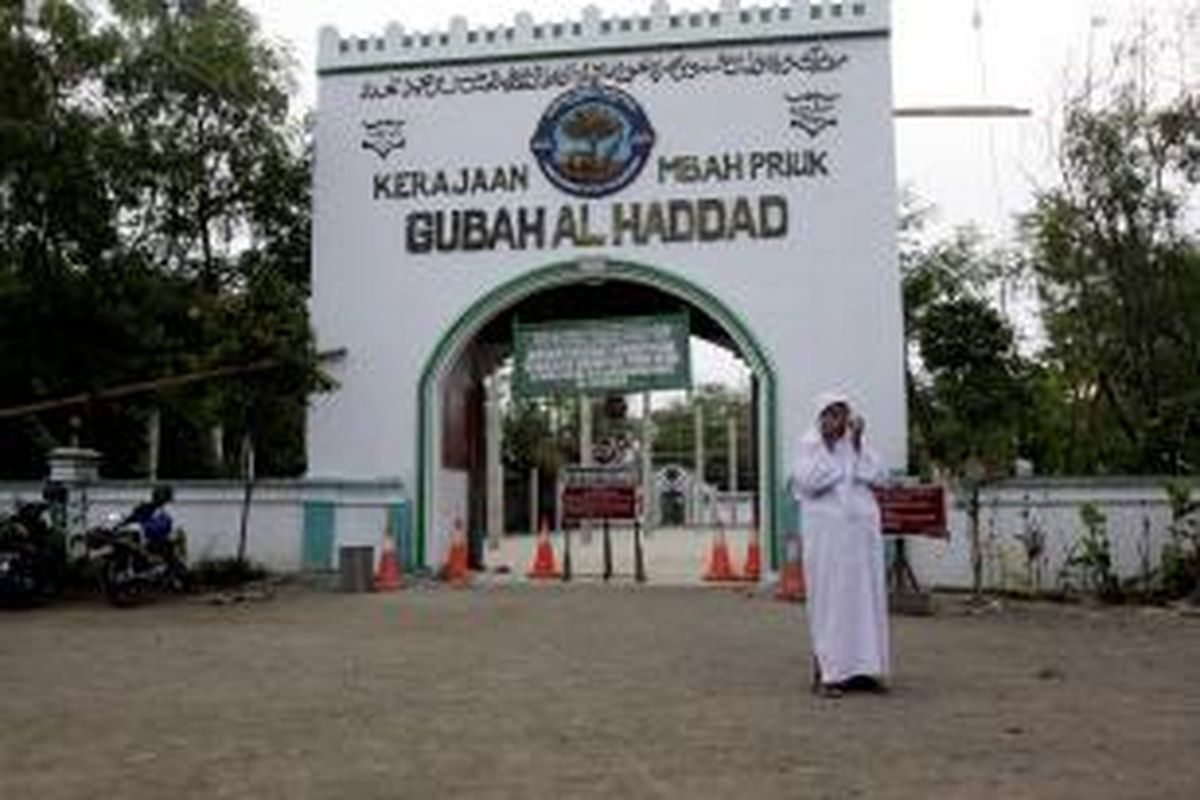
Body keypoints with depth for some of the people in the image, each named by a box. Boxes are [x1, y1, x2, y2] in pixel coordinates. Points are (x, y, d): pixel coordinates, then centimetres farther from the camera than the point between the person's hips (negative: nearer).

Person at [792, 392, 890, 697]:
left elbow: (878, 477, -1)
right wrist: (826, 445, -15)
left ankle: (864, 668, 12)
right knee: (829, 598, -5)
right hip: (826, 532, -5)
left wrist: (858, 444, -7)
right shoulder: (809, 446, 0)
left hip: (862, 532, 5)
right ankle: (827, 673, -1)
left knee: (867, 597, 5)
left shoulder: (858, 444, 12)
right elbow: (808, 481, -16)